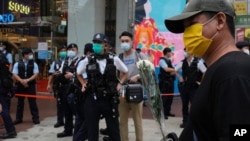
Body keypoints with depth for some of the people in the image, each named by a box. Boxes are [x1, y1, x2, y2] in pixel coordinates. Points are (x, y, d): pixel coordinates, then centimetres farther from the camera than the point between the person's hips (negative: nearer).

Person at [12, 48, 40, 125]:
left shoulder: (34, 64, 1)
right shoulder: (17, 64, 1)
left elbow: (36, 74, -5)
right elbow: (14, 75, -4)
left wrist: (27, 80, -18)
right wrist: (22, 81, -19)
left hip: (31, 85, -1)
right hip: (20, 85, 1)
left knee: (33, 102, 2)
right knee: (20, 102, 10)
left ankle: (35, 118, 10)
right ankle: (18, 119, 19)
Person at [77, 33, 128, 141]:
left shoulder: (114, 59, -1)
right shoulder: (87, 61, 1)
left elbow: (125, 72, 15)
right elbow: (79, 74, 21)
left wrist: (119, 83, 4)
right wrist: (84, 84, 8)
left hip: (110, 98, -1)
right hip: (92, 99, 1)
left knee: (113, 128, 8)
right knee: (91, 128, 8)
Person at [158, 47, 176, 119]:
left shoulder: (169, 61, 15)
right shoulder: (162, 60, -9)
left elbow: (173, 70, 12)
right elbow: (166, 69, -23)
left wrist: (174, 72, -10)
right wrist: (174, 70, -14)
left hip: (170, 81, 8)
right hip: (164, 81, -8)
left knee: (170, 96, 11)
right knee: (164, 97, -6)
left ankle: (167, 112, 21)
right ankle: (163, 113, 0)